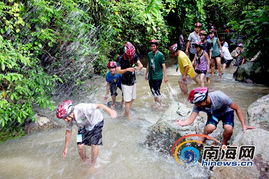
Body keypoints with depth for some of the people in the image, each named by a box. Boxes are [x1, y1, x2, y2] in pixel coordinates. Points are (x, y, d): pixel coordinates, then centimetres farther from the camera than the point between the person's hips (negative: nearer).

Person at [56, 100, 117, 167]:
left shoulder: (82, 108, -40)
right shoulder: (69, 119, -19)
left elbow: (98, 105, -42)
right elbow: (68, 132, -4)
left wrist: (110, 111, -59)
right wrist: (66, 148, 3)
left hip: (96, 122, -4)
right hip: (84, 126, 5)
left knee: (94, 144, -14)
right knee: (80, 146, -8)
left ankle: (93, 164, 10)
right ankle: (85, 161, 21)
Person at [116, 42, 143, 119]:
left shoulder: (135, 56, -7)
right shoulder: (121, 59, -20)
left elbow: (141, 65, -14)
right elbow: (118, 71, -28)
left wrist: (138, 67, -37)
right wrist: (127, 69, -42)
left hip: (133, 82, 6)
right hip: (125, 83, -5)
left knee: (132, 98, 16)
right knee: (127, 100, -2)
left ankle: (125, 113, 34)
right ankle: (128, 116, 13)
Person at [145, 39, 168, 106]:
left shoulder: (160, 55, -11)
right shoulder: (149, 54, 4)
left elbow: (163, 66, -10)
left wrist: (165, 76, -13)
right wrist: (146, 74, 18)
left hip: (158, 76, -5)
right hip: (151, 76, 5)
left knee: (157, 91, -5)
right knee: (153, 91, 14)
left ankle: (159, 104, 10)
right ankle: (155, 103, 32)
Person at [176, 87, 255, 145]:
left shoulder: (219, 97, -39)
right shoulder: (198, 105, -30)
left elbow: (237, 108, -26)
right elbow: (190, 120, -34)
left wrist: (244, 125, -27)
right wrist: (183, 123, -56)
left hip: (226, 112, -2)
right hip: (213, 114, 2)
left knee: (228, 129, -29)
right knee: (210, 128, -28)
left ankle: (224, 143, 5)